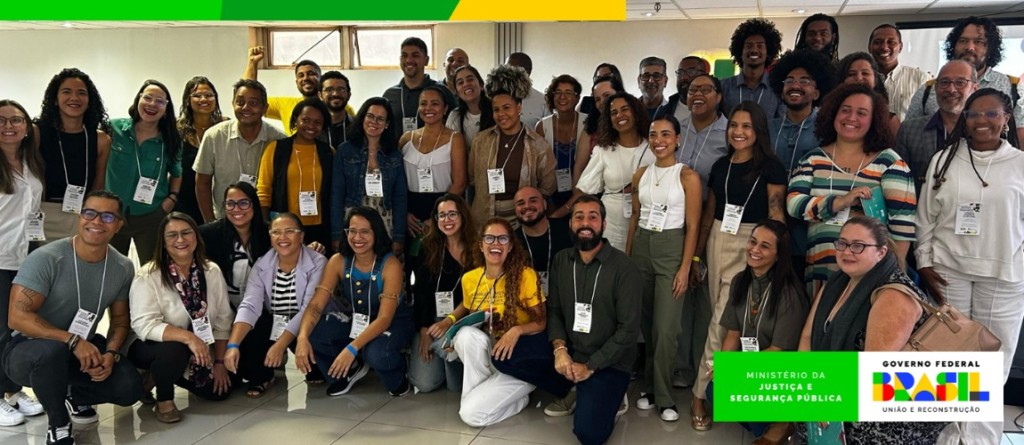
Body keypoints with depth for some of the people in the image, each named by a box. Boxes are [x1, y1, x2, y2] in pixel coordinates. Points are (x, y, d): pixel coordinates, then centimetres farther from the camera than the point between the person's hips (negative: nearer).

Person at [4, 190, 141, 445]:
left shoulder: (122, 268, -6)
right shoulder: (46, 259, -22)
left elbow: (120, 319, 4)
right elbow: (18, 318, -24)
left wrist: (111, 354, -15)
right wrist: (73, 341, -31)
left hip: (83, 348, 5)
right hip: (28, 349, -4)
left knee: (129, 388, -15)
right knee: (52, 351, -40)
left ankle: (75, 396, 21)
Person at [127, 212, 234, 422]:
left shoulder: (212, 271, -7)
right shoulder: (148, 277, -20)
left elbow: (223, 320, -3)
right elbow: (144, 325, -30)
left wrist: (220, 362, -6)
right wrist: (188, 337, -42)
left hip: (197, 351, 5)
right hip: (152, 346, -5)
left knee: (220, 390, -5)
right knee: (173, 350, -37)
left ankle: (167, 376, 21)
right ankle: (164, 399, -6)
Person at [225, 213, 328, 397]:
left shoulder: (317, 263, -16)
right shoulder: (262, 265, -5)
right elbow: (250, 306, -19)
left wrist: (280, 344, -34)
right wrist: (233, 344, -35)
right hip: (272, 323, 3)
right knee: (242, 339, -23)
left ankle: (315, 371, 4)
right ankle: (261, 376, 11)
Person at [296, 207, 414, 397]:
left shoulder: (390, 265, -24)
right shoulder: (338, 261, -12)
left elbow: (384, 318, -28)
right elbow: (316, 305, -16)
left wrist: (352, 348, -40)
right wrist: (302, 337, -36)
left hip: (393, 322, -4)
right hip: (356, 321, 4)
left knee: (377, 354, -37)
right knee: (312, 334, -23)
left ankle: (398, 379, 1)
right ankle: (350, 370, 7)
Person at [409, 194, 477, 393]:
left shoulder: (477, 249, -2)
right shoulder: (428, 248, 4)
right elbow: (420, 292, 1)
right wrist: (424, 329, -9)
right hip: (430, 321, 2)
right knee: (424, 383, -10)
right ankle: (443, 360, 23)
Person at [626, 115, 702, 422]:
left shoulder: (688, 176, -6)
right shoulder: (641, 175, 8)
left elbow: (692, 226, -7)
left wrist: (685, 268, -12)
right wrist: (626, 257, 11)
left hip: (671, 248, -4)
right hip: (641, 247, 5)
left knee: (666, 327, -5)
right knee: (645, 322, 9)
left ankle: (663, 397, 8)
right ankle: (649, 387, 22)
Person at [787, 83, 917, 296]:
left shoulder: (888, 161, 0)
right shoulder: (813, 159, 7)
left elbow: (903, 221, -4)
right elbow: (794, 204, -5)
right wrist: (841, 202, -17)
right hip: (820, 270, 2)